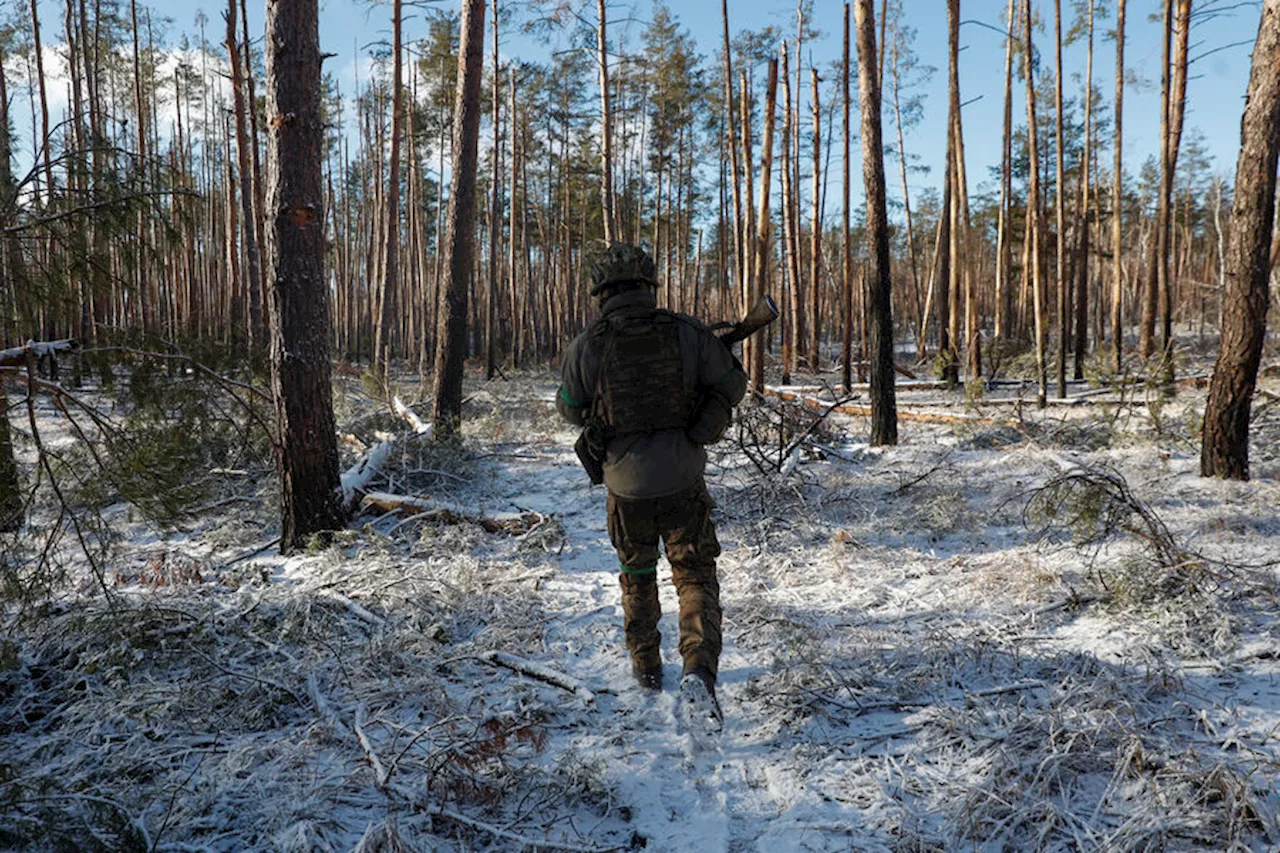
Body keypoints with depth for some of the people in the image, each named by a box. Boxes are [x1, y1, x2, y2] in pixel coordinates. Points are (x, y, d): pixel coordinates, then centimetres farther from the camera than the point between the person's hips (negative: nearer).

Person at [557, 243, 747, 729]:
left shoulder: (588, 347, -10)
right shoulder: (687, 333, -8)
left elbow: (571, 409, 4)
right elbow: (733, 386, 0)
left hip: (626, 484, 1)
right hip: (684, 480, -1)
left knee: (637, 577, 21)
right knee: (696, 578, 8)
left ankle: (646, 670, 35)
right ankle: (699, 672, -11)